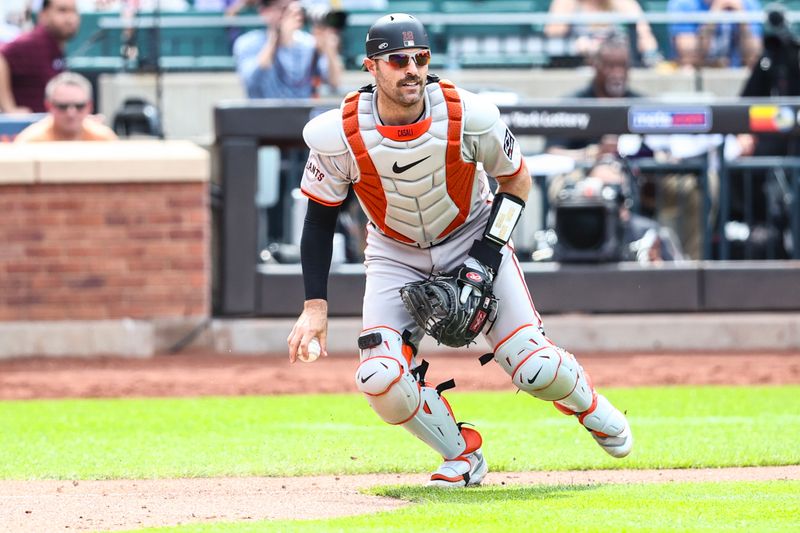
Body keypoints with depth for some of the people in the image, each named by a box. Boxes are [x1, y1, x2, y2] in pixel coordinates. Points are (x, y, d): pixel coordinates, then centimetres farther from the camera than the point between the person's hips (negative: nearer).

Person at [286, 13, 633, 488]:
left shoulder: (470, 117, -23)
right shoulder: (338, 135, -22)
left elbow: (516, 181, -5)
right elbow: (320, 217, -6)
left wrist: (486, 258, -15)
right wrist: (315, 305, -11)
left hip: (474, 240, -1)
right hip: (396, 255, 1)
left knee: (536, 368, -11)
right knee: (381, 380, -20)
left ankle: (595, 411, 26)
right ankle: (463, 455, 7)